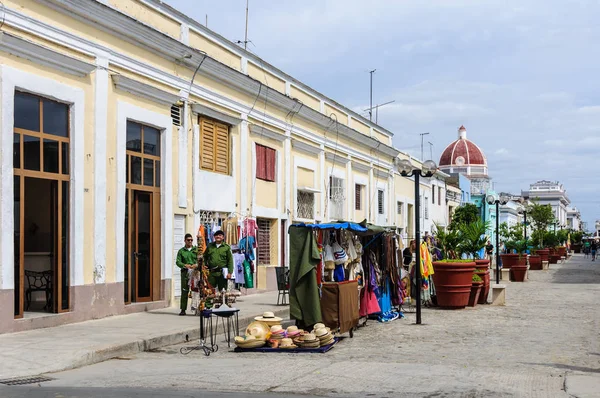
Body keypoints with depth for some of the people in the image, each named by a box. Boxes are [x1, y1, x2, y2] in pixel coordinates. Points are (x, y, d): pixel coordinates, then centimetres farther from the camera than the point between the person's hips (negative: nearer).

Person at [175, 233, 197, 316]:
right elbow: (178, 262, 4)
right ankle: (183, 309, -1)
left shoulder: (196, 249, 14)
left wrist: (197, 264, -14)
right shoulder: (181, 251, 14)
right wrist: (185, 265, -14)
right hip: (185, 272, 0)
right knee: (184, 291, -4)